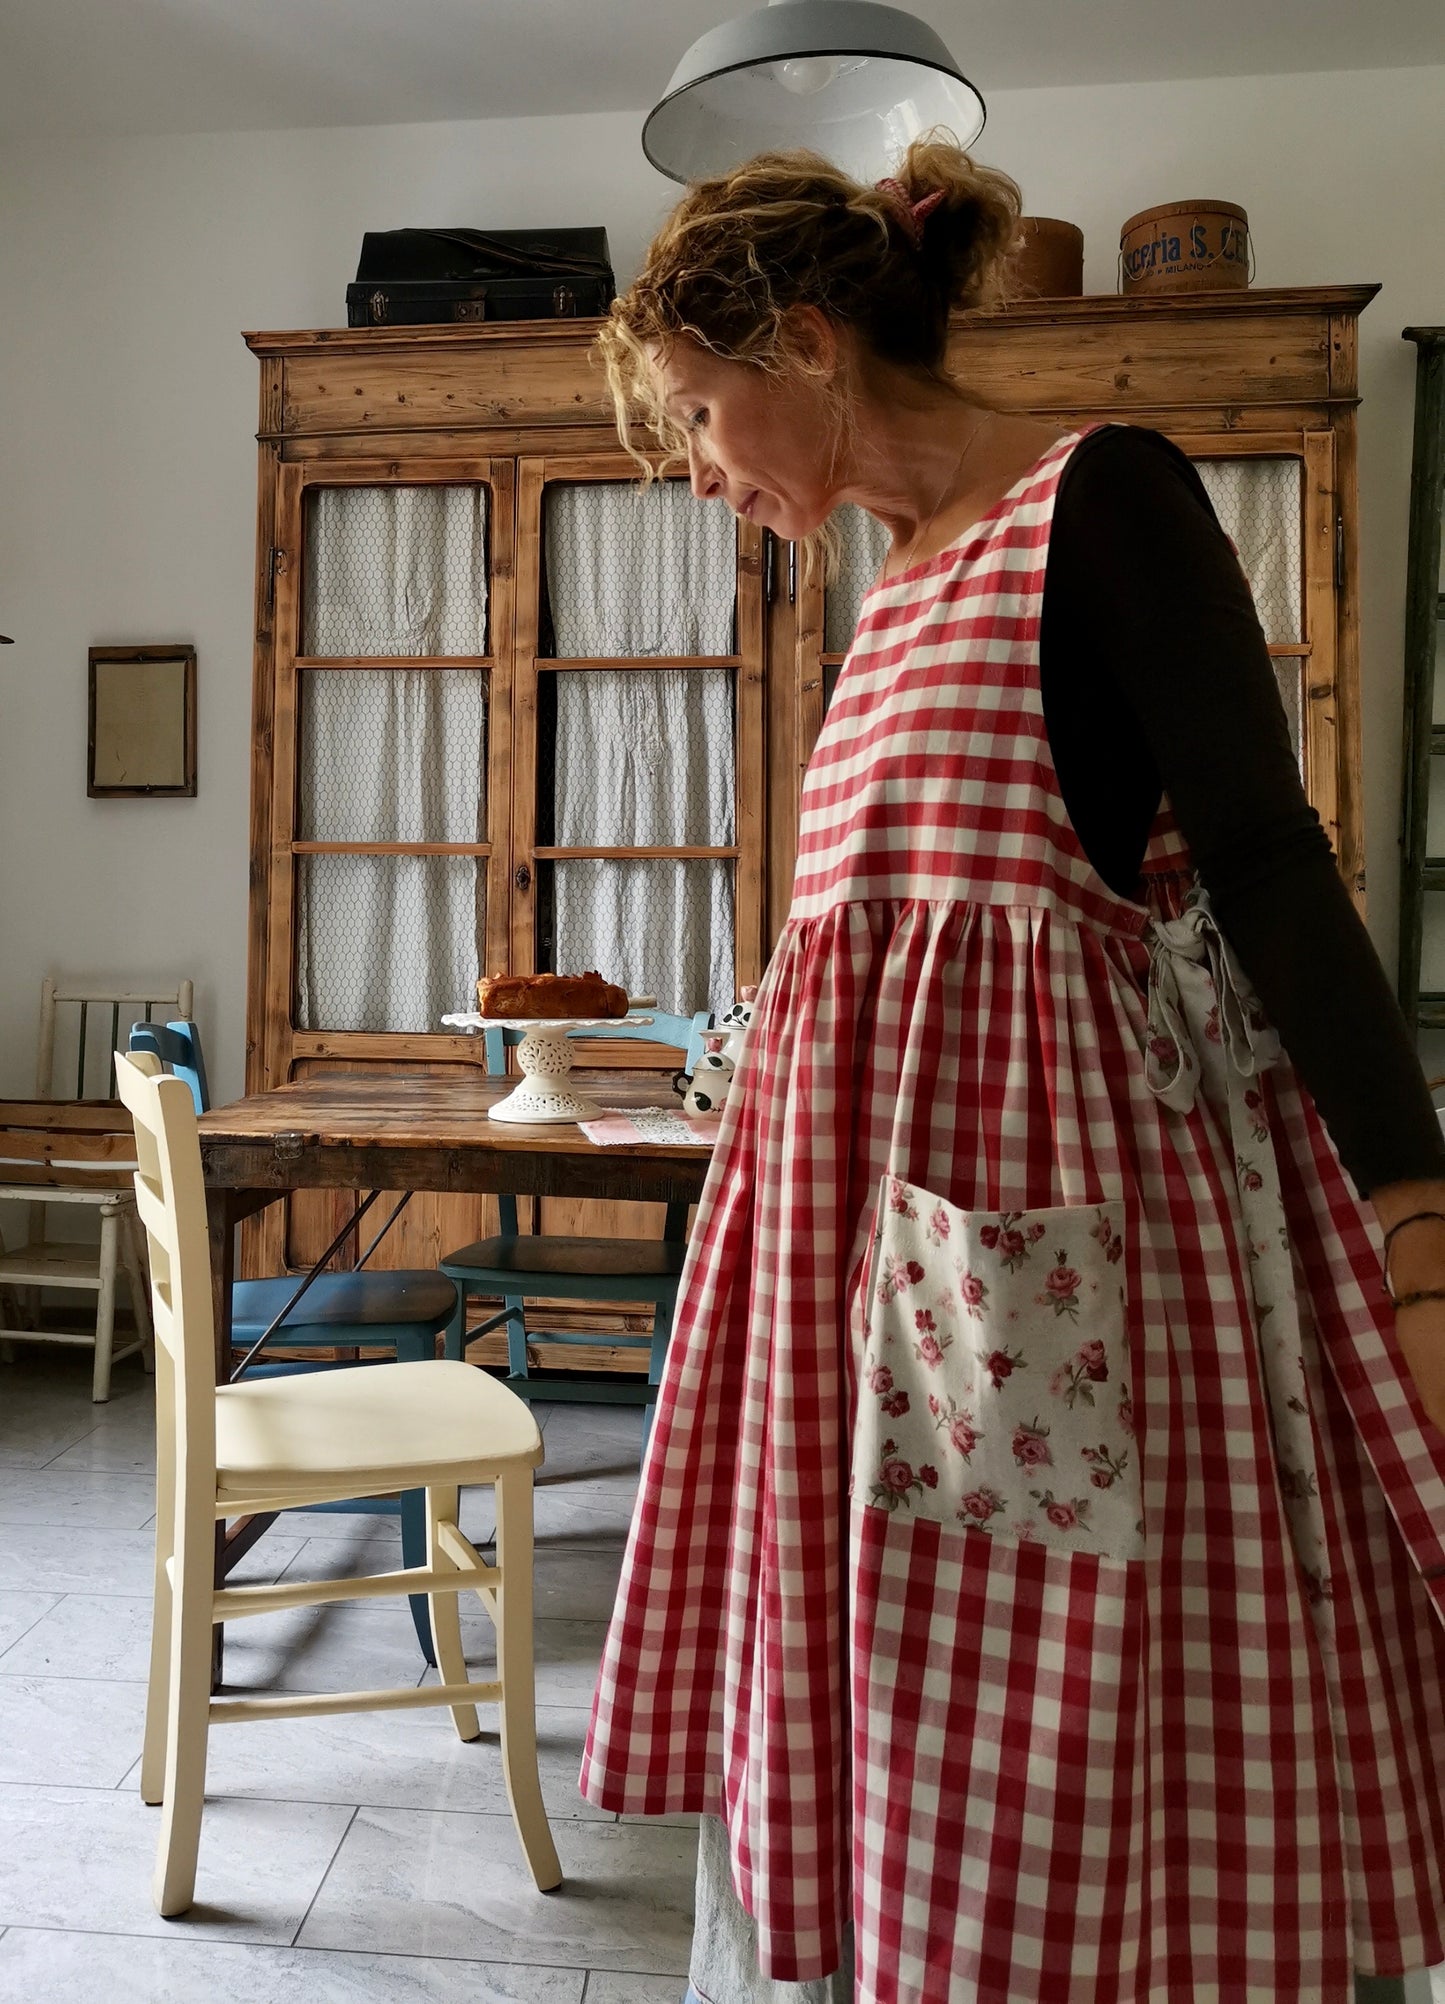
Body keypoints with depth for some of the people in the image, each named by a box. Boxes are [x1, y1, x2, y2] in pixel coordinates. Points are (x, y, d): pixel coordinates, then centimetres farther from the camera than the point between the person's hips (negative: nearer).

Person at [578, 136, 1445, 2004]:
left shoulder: (1098, 495, -4)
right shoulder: (897, 580, 18)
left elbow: (1261, 850, -12)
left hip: (1066, 1156, -8)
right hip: (873, 1181, 8)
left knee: (1053, 1747, 4)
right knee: (847, 1721, 15)